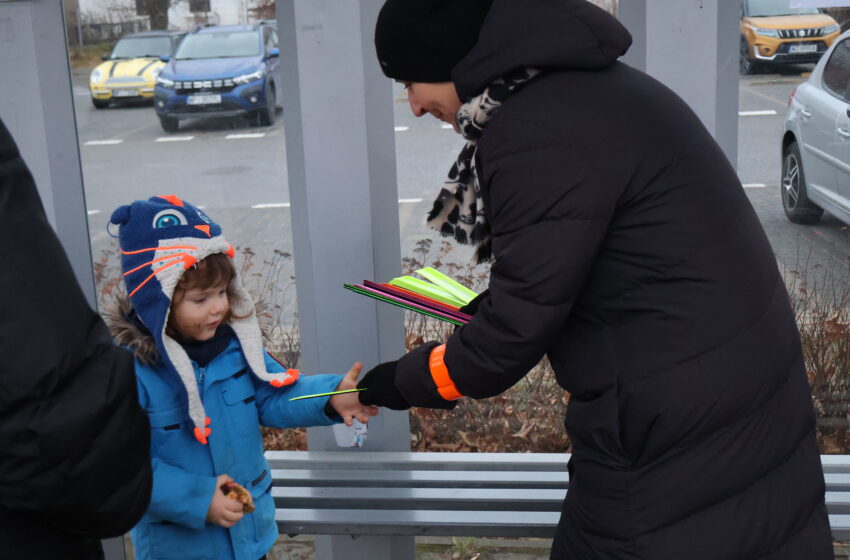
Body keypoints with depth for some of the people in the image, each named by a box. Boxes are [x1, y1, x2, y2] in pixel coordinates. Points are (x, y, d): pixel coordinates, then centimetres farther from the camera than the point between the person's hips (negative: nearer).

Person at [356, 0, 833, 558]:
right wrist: (503, 299, 14)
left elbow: (514, 334, -17)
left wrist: (403, 381, -2)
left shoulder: (538, 133, -23)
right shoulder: (579, 87, 8)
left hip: (676, 437, -9)